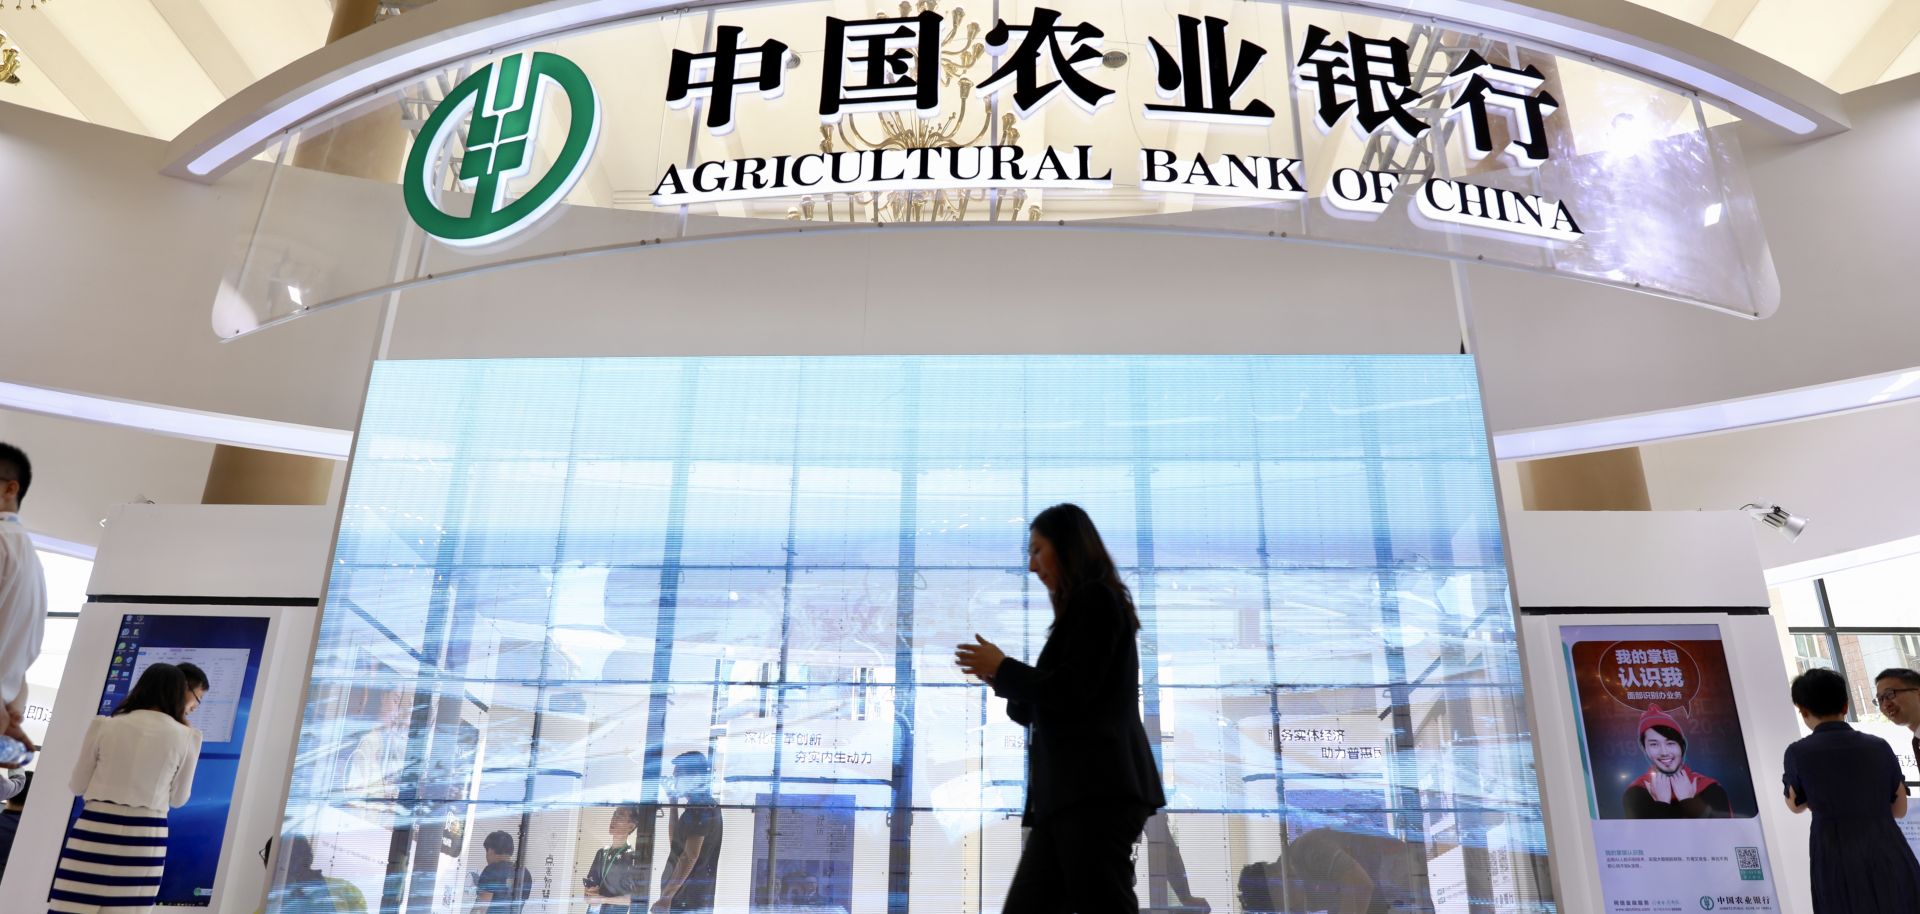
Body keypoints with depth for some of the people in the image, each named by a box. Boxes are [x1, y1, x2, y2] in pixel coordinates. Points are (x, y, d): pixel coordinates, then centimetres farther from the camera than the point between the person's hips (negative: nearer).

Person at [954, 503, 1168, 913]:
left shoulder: (1096, 599, -5)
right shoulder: (1084, 608, 23)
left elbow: (1070, 694, -14)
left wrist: (1002, 667, -3)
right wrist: (1001, 680, 11)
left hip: (1096, 787, -10)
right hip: (1072, 791, 10)